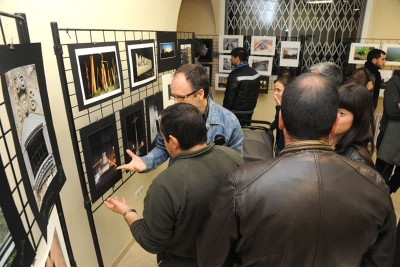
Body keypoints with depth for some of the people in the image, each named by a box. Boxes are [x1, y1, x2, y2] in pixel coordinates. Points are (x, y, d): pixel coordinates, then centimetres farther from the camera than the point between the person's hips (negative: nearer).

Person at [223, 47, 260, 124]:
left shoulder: (235, 75, -18)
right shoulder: (255, 73, 7)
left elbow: (229, 96, -17)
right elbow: (256, 94, 14)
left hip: (236, 113, -8)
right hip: (249, 112, 8)